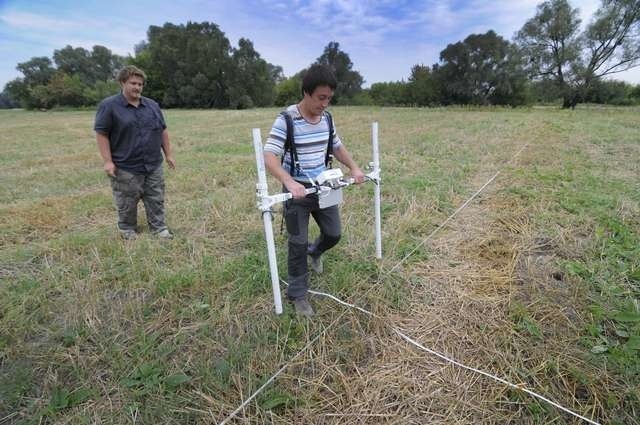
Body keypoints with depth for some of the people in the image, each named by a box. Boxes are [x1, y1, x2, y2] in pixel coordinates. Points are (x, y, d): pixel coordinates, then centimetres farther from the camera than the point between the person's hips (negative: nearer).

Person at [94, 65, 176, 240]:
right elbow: (101, 133, -7)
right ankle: (127, 229, 25)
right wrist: (108, 161, -13)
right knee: (127, 203, 7)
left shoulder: (152, 105, 9)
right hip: (125, 167, -4)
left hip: (154, 165, 4)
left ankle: (159, 228, 17)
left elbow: (163, 131, 14)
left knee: (156, 200, 8)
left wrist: (168, 154, 10)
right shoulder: (109, 106, -5)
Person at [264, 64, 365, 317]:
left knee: (333, 234, 14)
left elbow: (338, 147, 17)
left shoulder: (327, 119, 3)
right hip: (297, 191, -6)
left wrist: (354, 168, 2)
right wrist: (289, 182, -39)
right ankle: (298, 294, 21)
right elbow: (269, 157, -24)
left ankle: (315, 252, 50)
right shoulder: (286, 120, -16)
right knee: (298, 243, 2)